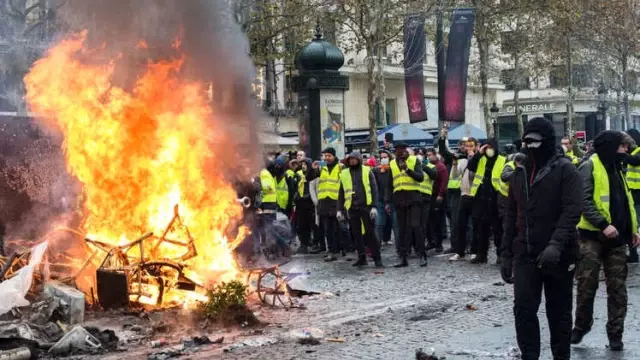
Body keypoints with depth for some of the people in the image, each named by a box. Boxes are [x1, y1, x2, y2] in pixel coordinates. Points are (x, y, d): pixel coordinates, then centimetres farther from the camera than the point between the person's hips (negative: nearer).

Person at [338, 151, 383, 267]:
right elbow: (341, 193, 16)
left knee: (369, 233, -5)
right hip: (351, 208, 4)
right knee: (356, 234, 5)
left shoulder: (367, 171, 3)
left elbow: (374, 189, -1)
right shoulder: (344, 174, 12)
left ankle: (377, 258, -1)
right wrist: (340, 209, 11)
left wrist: (374, 206, -10)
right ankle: (361, 258, 11)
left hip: (365, 206, -4)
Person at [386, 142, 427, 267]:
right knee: (402, 228, 4)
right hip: (399, 199, 3)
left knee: (414, 225, -12)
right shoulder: (392, 164, 12)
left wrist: (407, 169, -19)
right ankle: (403, 258, 6)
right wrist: (387, 202, 6)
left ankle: (422, 255, -5)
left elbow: (421, 177, -8)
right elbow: (389, 185, 13)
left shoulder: (414, 161, 4)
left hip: (413, 197, -3)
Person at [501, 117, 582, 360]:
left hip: (558, 255, -4)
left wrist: (556, 244, -29)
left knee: (558, 311, 6)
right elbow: (511, 215, 16)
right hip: (525, 254, 4)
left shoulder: (565, 170, -6)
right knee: (523, 308, -4)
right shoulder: (520, 172, 12)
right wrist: (506, 253, 11)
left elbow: (571, 211, -16)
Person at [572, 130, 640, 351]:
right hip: (593, 235, -6)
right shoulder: (590, 166, -7)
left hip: (617, 236, 6)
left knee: (617, 287, 5)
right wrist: (603, 224, -24)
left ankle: (615, 333, 11)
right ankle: (581, 325, 16)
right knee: (587, 284, -1)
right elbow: (584, 201, -16)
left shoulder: (616, 168, 17)